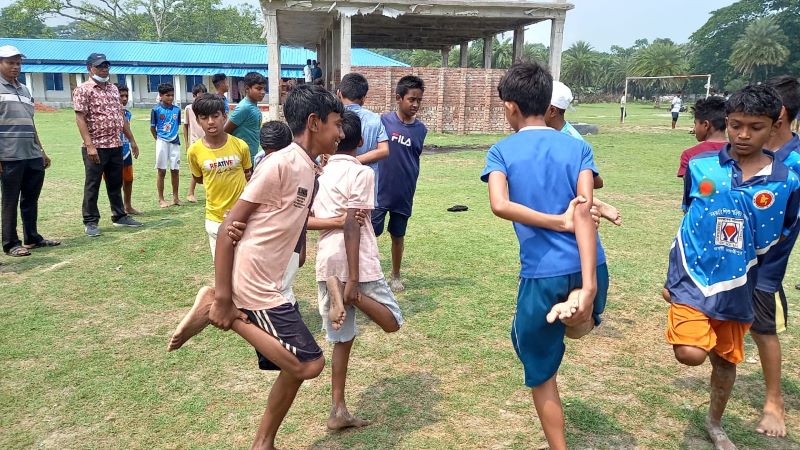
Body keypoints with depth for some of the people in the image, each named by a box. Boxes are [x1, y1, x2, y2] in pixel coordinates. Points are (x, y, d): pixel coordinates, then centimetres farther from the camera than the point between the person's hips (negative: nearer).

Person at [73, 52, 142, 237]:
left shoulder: (113, 89, 14)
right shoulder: (83, 90, -7)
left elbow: (121, 116, 18)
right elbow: (80, 119, -13)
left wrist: (131, 139, 15)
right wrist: (89, 145, -21)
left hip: (116, 146, 6)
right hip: (96, 147, -6)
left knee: (116, 183, 15)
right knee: (92, 185, 3)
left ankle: (119, 216, 26)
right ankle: (90, 222, 11)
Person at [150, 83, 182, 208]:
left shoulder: (177, 110, 3)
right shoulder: (156, 110, -7)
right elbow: (152, 128, 0)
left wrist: (174, 136, 7)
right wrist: (158, 139, 6)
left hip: (175, 142, 3)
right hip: (162, 142, -3)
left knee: (175, 170, 8)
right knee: (162, 171, 3)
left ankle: (175, 197, 19)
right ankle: (161, 199, 11)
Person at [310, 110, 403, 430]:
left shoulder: (320, 173, 11)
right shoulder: (361, 172, -9)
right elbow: (351, 228, -17)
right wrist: (353, 281, -18)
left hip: (325, 263, 7)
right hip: (355, 263, -7)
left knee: (342, 338, 15)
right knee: (392, 321, 10)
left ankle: (338, 411, 16)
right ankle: (347, 294, -16)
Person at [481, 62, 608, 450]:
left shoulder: (501, 151, 0)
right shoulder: (578, 147, 5)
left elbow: (499, 205, -21)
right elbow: (583, 212, -10)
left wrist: (557, 223, -10)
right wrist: (589, 287, -18)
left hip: (542, 275, -2)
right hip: (589, 269, 3)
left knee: (541, 373, 18)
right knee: (577, 329, 33)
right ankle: (577, 309, -3)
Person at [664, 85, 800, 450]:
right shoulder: (700, 167, -7)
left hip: (737, 285, 2)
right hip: (693, 276, -1)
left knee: (726, 359, 16)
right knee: (691, 354, -18)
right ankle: (685, 323, 18)